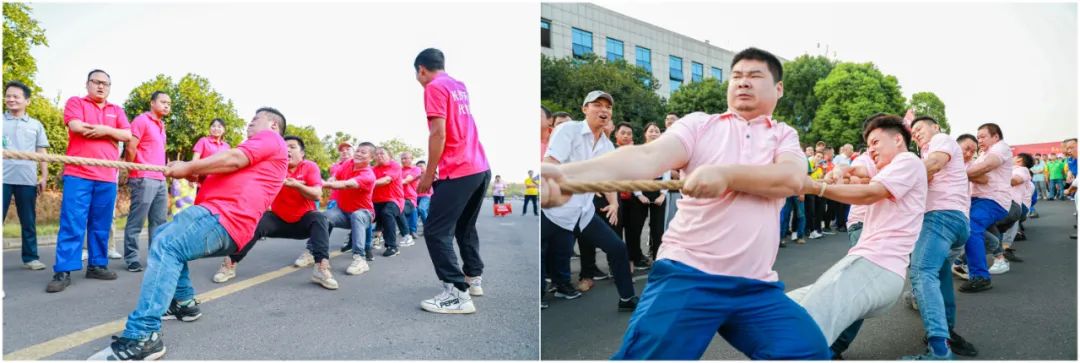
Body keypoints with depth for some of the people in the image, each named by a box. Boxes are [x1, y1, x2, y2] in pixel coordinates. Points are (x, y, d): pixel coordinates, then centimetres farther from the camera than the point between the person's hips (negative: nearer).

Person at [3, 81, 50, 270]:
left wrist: (44, 177, 7)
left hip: (27, 180, 1)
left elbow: (42, 153, 14)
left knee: (29, 221, 7)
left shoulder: (35, 125, 13)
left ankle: (30, 257, 13)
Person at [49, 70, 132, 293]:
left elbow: (127, 135, 6)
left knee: (101, 226, 7)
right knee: (72, 224, -6)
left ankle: (97, 265, 15)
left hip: (107, 178, 4)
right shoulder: (75, 102, 8)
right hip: (78, 175, -4)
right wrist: (106, 131, -1)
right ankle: (63, 272, -4)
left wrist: (106, 129, -10)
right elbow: (76, 126, -10)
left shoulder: (117, 110, 18)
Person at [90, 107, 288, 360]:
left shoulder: (270, 138, 5)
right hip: (222, 217, 11)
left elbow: (234, 160, -11)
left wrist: (189, 167, -3)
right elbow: (231, 173, 24)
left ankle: (142, 337, -36)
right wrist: (198, 174, 6)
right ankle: (184, 303, 20)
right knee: (164, 235, 26)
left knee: (166, 245, -27)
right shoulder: (258, 149, 35)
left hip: (224, 218, -11)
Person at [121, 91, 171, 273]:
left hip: (160, 180, 8)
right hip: (144, 179, -8)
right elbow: (130, 148, -11)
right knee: (136, 222, -2)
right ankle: (131, 259, 4)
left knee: (159, 222, 9)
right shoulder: (142, 120, -6)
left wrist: (164, 172, 13)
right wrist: (132, 172, -1)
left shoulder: (161, 125, 19)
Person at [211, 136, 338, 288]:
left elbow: (317, 195, -20)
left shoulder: (310, 167, -9)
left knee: (319, 218, -30)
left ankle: (322, 267, -39)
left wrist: (297, 185, -36)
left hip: (303, 221, -2)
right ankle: (230, 263, -11)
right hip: (278, 219, 2)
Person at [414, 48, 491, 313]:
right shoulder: (459, 86, 18)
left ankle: (458, 294, -9)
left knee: (435, 231, -5)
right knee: (465, 227, 22)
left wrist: (428, 174, -8)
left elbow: (439, 134, -13)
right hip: (481, 168, 9)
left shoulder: (434, 87, -6)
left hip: (458, 172, -9)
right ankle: (474, 279, 29)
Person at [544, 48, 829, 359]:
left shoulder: (784, 135, 16)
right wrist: (568, 174, -31)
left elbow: (791, 179, -6)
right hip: (688, 273, -2)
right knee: (648, 354, -15)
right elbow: (648, 157, -11)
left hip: (757, 286, 3)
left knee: (811, 351, -6)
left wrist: (724, 174, -22)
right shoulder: (699, 124, 8)